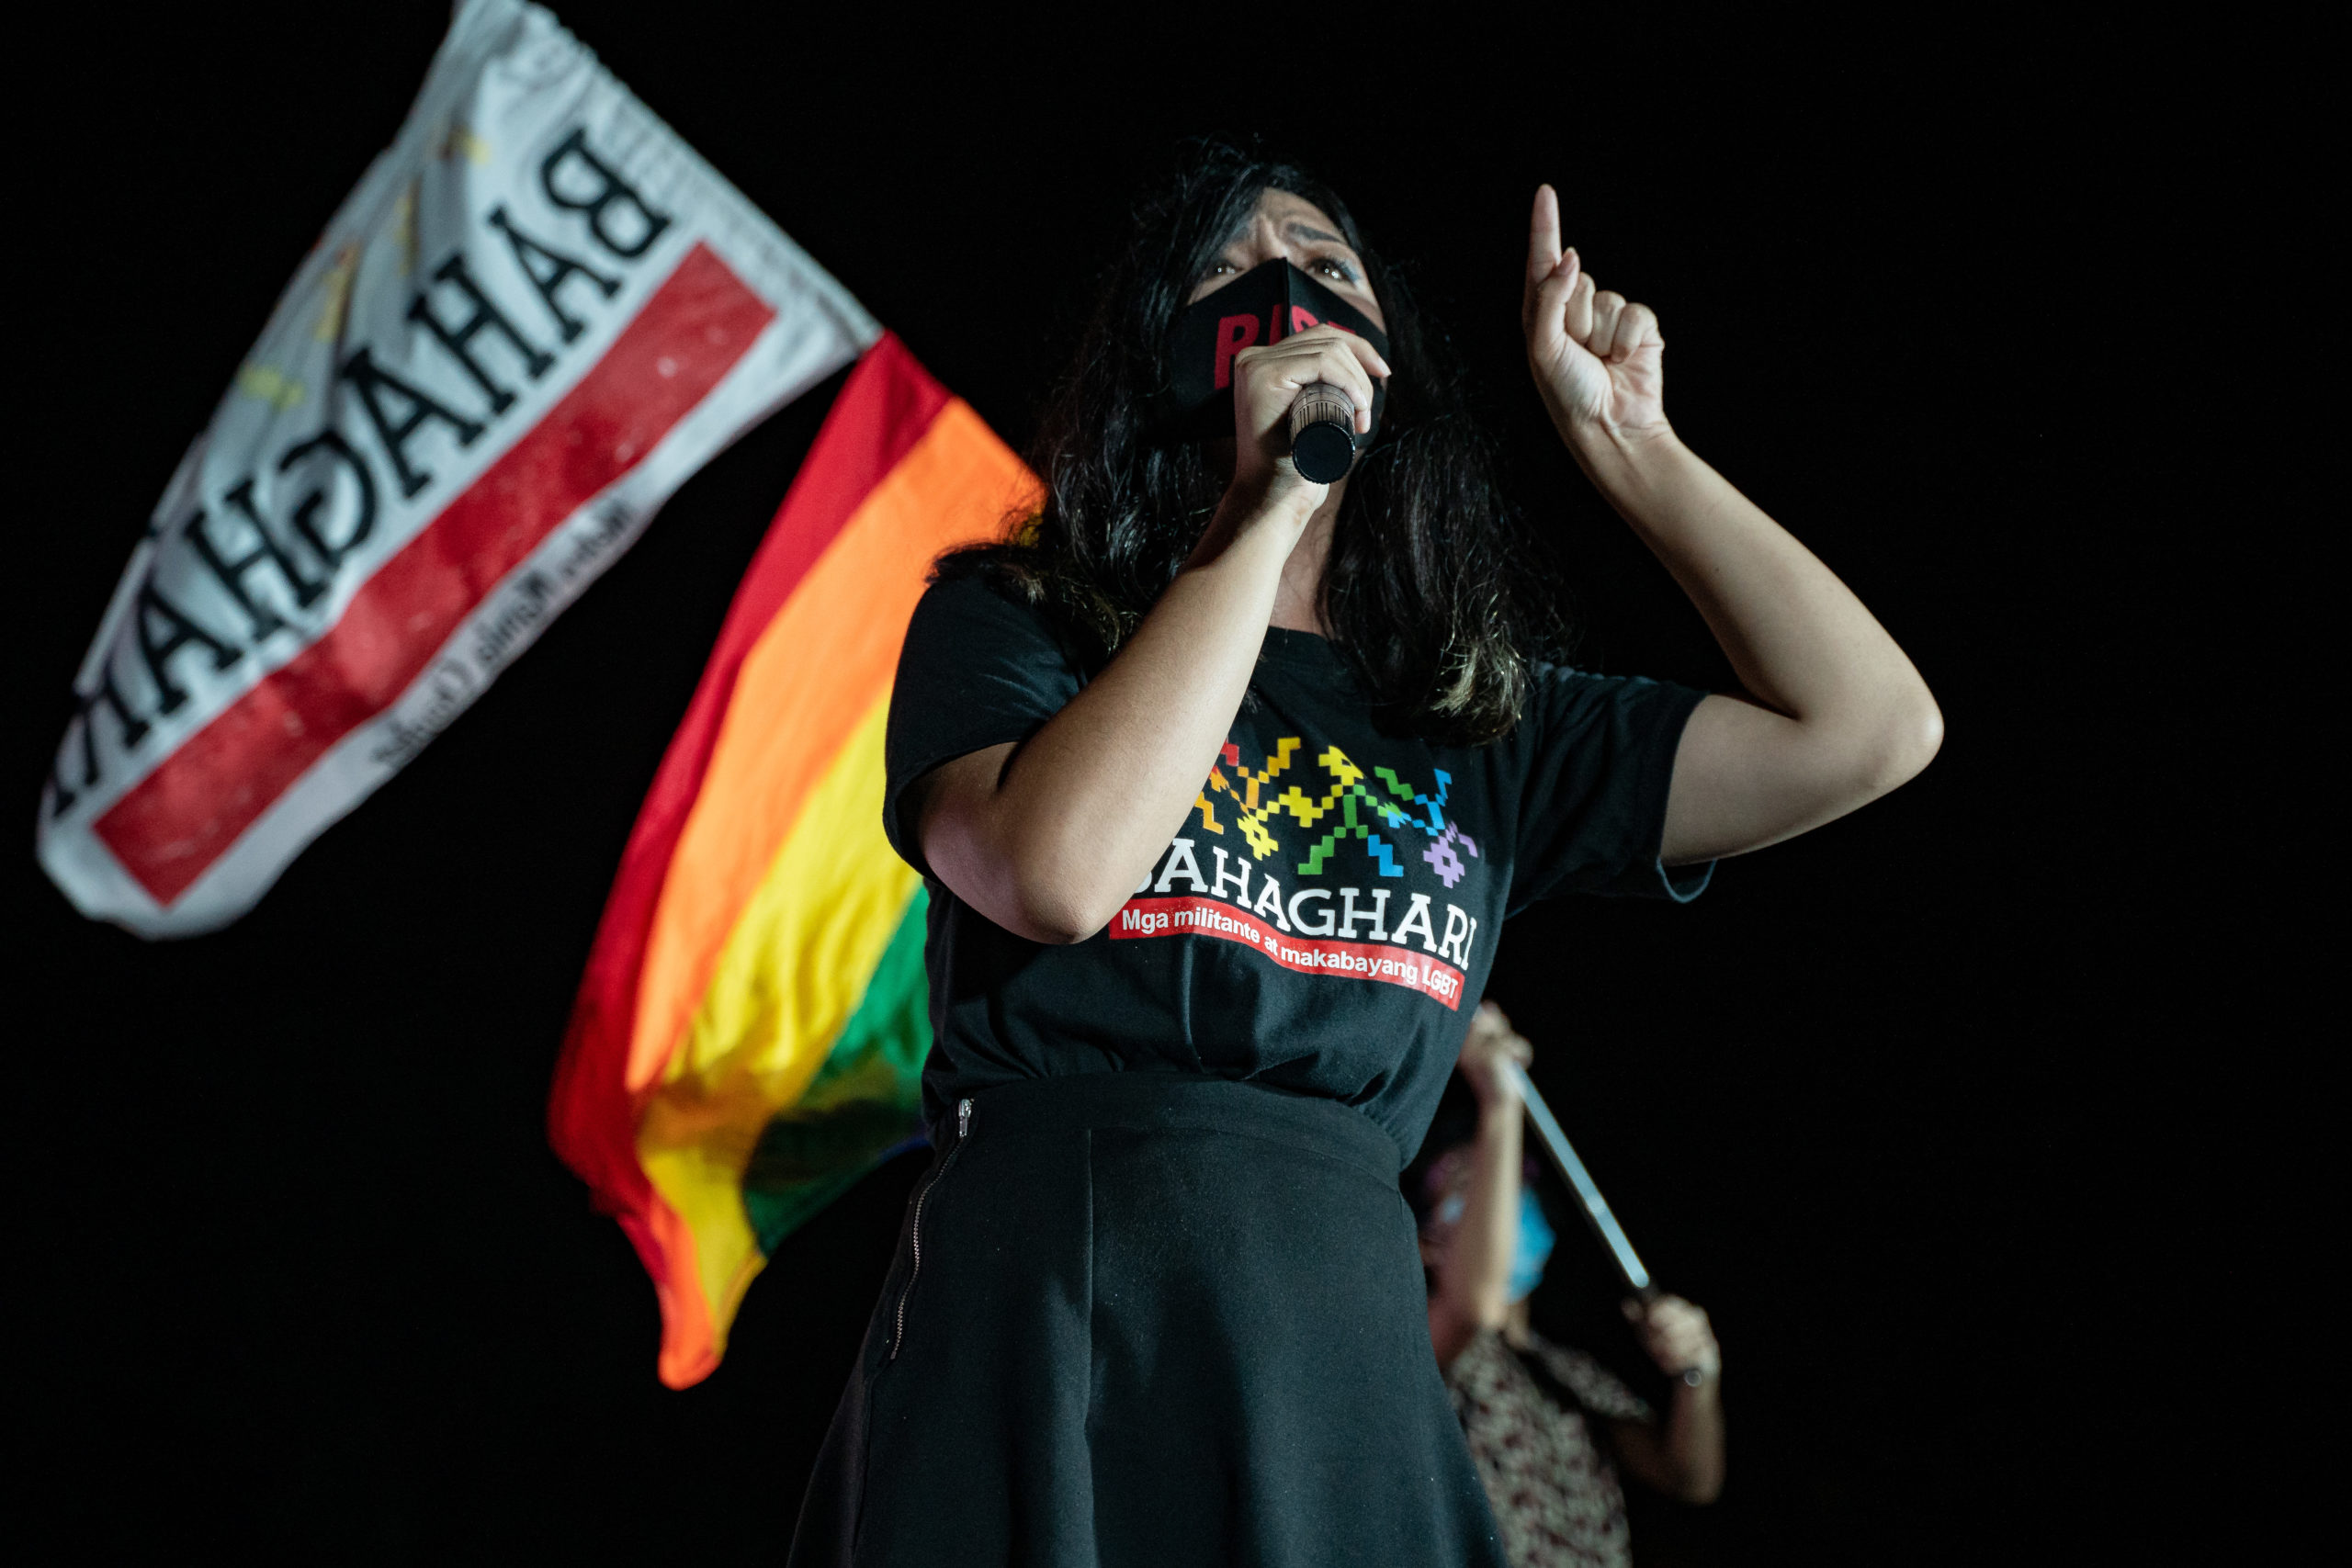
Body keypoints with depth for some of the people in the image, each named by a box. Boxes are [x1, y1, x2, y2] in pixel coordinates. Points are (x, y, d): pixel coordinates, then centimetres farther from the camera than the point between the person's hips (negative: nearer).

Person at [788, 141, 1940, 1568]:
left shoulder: (1493, 730, 17)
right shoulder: (1005, 624, 8)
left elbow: (1872, 729, 10)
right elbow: (1059, 868, -14)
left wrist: (1624, 443, 14)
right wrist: (1264, 506, -7)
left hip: (1345, 1358, 3)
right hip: (1039, 1322, -3)